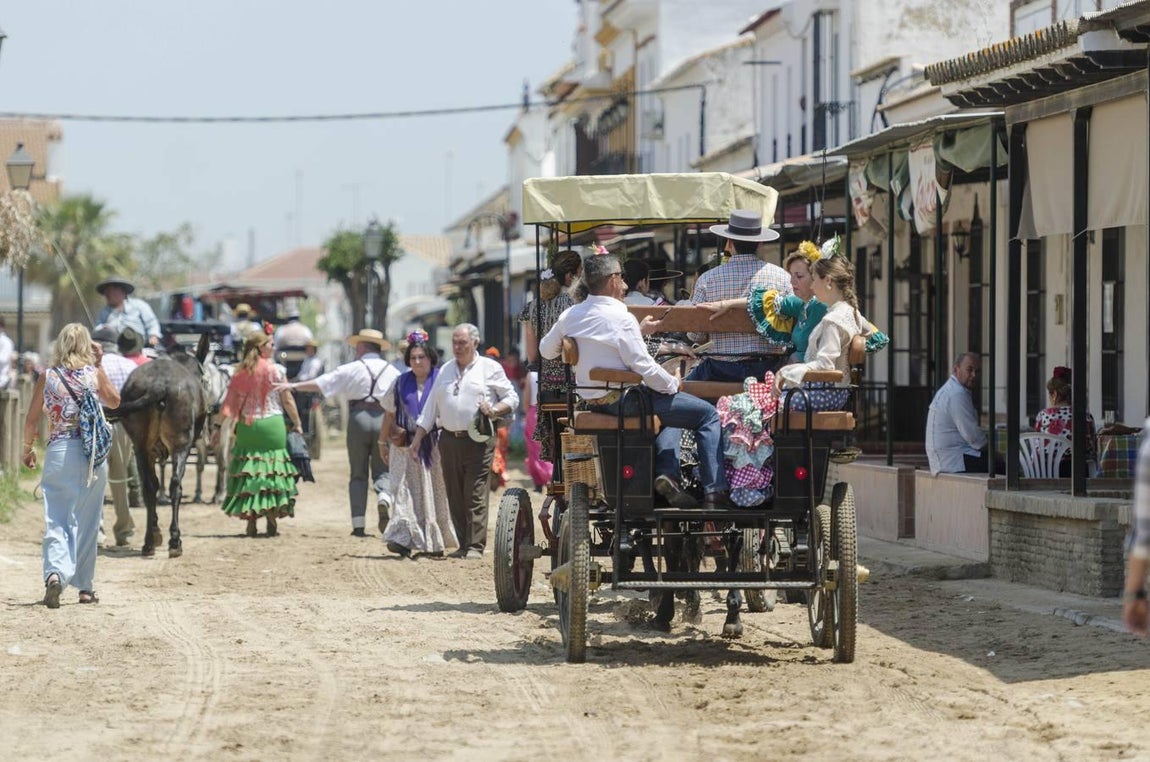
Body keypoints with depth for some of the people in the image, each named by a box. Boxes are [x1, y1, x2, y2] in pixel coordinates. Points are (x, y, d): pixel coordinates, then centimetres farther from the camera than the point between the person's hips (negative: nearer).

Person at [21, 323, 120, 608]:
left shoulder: (47, 377, -1)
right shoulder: (94, 374, -1)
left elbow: (32, 419, 3)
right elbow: (114, 401, 17)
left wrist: (28, 449, 18)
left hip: (57, 453, -1)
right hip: (92, 453, 1)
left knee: (56, 520, 0)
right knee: (86, 521, 11)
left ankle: (55, 573, -24)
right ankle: (85, 586, 17)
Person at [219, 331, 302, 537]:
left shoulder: (240, 373, 1)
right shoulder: (275, 371, -4)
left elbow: (229, 404, 1)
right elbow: (287, 401, -1)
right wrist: (297, 424, 10)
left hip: (246, 427, 2)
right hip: (272, 426, -2)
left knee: (248, 472, 6)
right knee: (273, 471, 4)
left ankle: (250, 520, 4)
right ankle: (272, 519, 1)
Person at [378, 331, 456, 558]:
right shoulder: (401, 384, 10)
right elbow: (389, 414, 16)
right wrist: (383, 442, 17)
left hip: (435, 445, -2)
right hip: (406, 445, 2)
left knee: (435, 492, 3)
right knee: (405, 489, -10)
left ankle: (435, 541, 13)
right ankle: (403, 538, -18)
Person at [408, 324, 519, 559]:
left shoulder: (490, 368, 5)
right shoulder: (445, 371, 18)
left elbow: (512, 398, 6)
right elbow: (431, 408, 19)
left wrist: (494, 411, -13)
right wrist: (418, 438, 13)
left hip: (478, 441, -5)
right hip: (449, 440, 5)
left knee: (476, 497, -10)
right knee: (455, 498, 4)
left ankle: (475, 546, -10)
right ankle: (463, 545, 10)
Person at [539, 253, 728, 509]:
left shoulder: (570, 316, 3)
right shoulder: (621, 318, -17)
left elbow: (546, 350, 18)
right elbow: (643, 366, -19)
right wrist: (673, 384, -2)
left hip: (590, 399, 8)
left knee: (670, 412, 32)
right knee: (708, 414, -2)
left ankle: (666, 473, 12)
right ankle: (714, 492, -8)